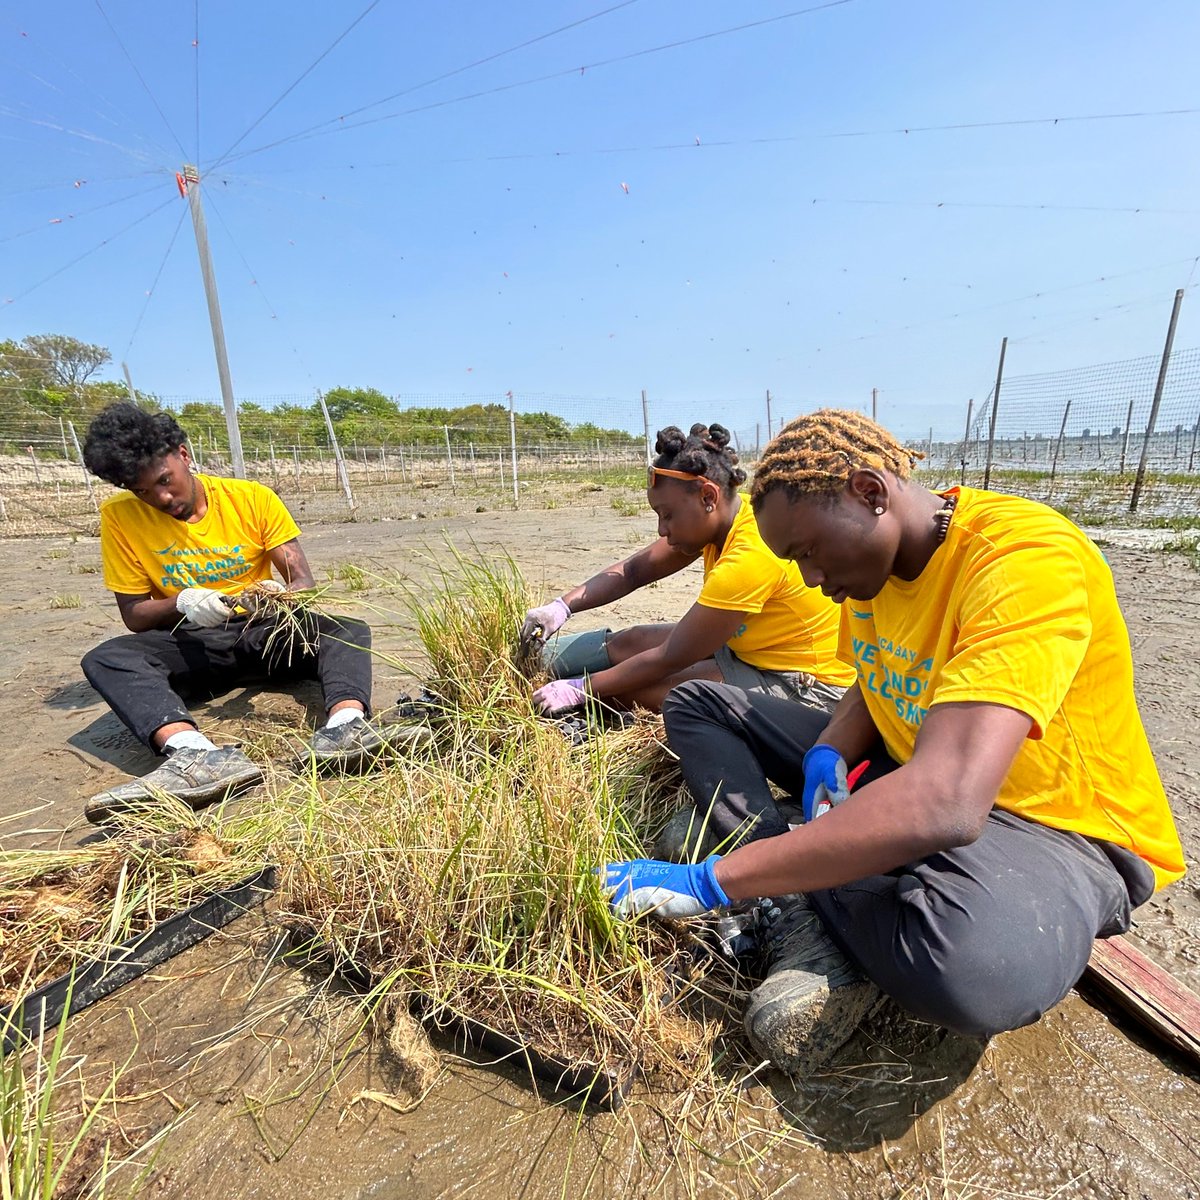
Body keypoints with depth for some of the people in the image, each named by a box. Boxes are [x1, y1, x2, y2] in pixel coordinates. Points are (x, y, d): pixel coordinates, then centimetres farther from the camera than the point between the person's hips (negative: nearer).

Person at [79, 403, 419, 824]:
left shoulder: (252, 498, -5)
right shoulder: (119, 517, -3)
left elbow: (303, 580, -6)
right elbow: (133, 614, 0)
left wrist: (283, 596, -30)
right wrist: (181, 604, -22)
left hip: (263, 631, 0)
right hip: (192, 645, 1)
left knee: (348, 628, -26)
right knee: (105, 658, -28)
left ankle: (344, 726, -55)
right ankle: (197, 755, -53)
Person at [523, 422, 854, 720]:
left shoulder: (749, 557, -32)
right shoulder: (720, 518, -7)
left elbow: (669, 658, -25)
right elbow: (634, 570, -1)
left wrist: (581, 689, -16)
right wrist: (562, 606, -12)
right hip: (751, 649, 8)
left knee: (638, 685, -16)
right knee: (631, 641, 1)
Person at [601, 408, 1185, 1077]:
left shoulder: (1027, 559, -28)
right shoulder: (870, 558, -3)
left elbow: (945, 804, -39)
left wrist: (712, 881, -35)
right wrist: (828, 756, -11)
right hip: (903, 773, 8)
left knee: (972, 967, -44)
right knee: (697, 704, 1)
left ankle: (802, 904, -11)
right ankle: (808, 921, -15)